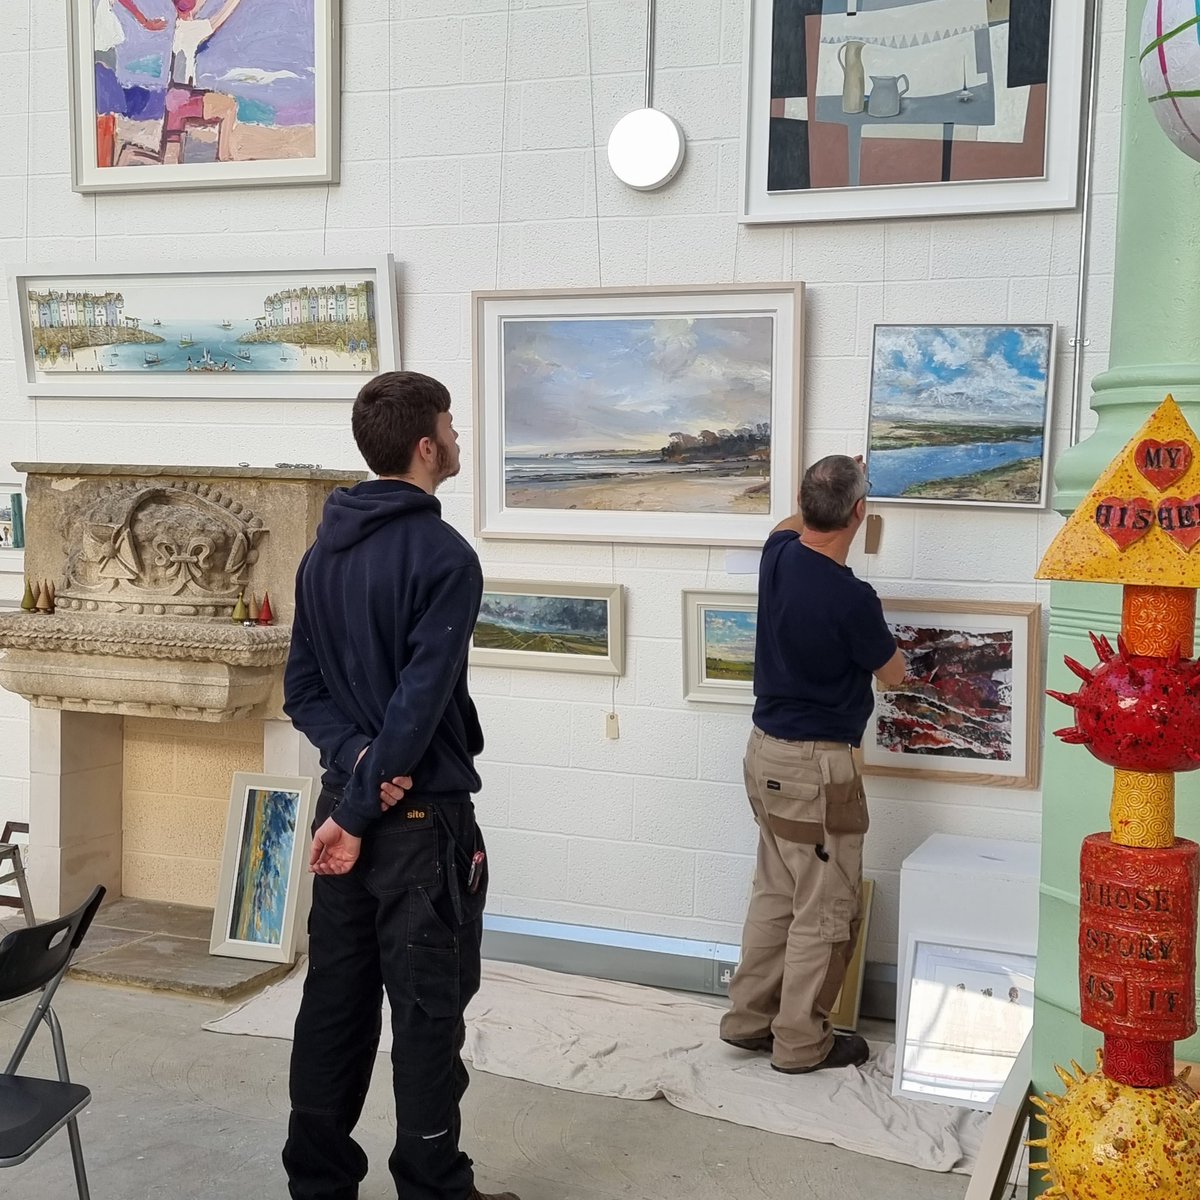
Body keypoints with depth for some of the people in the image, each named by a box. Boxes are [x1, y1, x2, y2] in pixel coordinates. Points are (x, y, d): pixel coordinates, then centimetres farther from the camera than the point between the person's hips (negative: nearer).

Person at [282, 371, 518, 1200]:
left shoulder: (324, 552, 8)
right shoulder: (444, 555, -16)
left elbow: (302, 689, 7)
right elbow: (419, 702, -20)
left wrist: (358, 762, -6)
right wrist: (363, 812, -15)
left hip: (347, 800, 8)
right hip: (423, 817, -7)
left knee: (334, 1000, 14)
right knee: (428, 1011, 4)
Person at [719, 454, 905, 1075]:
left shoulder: (778, 556, -3)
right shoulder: (851, 598, -24)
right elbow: (892, 674, -4)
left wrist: (821, 492, 30)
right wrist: (877, 630, 13)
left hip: (766, 750, 8)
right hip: (815, 766, -8)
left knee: (775, 894, 19)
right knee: (825, 910, 5)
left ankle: (748, 1017, 27)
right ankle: (801, 1042, 14)